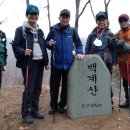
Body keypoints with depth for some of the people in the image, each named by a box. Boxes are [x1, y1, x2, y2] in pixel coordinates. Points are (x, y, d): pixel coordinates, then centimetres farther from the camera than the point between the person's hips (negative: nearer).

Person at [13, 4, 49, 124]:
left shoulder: (40, 31, 17)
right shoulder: (20, 30, -2)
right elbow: (15, 46, -6)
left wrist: (46, 61, 16)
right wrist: (23, 52, -26)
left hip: (40, 62, 6)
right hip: (29, 63, -6)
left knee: (37, 88, 10)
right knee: (29, 89, -5)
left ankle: (34, 110, 22)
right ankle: (26, 113, 7)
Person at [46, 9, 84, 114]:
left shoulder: (72, 30, 1)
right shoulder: (53, 29, -2)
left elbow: (78, 44, 5)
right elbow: (46, 42, 3)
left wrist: (79, 52, -13)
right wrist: (49, 44, -19)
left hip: (68, 63, 1)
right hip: (56, 62, -1)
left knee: (66, 85, 11)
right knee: (54, 85, 6)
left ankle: (62, 105, 25)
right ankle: (53, 106, 20)